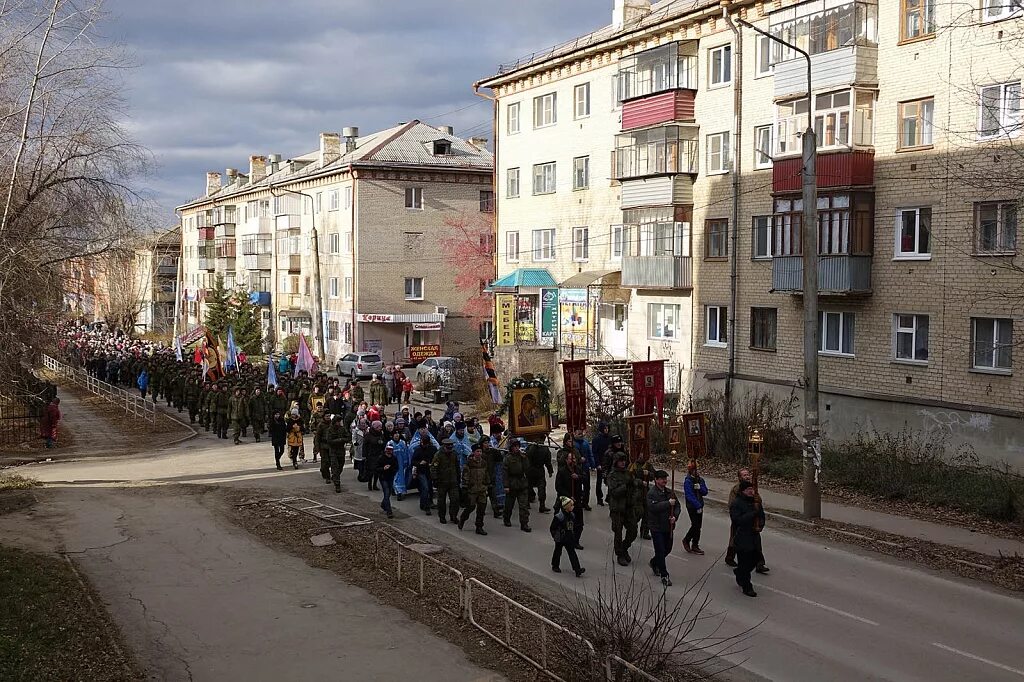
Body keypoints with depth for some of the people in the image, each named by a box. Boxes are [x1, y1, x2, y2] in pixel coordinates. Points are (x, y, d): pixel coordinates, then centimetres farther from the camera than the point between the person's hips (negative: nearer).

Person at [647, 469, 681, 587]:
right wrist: (668, 503, -25)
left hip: (668, 526, 7)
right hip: (656, 527, -6)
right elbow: (654, 507, -27)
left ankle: (654, 562, 44)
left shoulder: (670, 492, 7)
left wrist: (675, 516, -8)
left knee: (668, 549, 17)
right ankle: (664, 576, 5)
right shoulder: (651, 493, -13)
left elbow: (677, 505, 10)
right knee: (660, 551, -4)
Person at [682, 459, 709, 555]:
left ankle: (695, 546, 18)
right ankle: (686, 540, 13)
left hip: (699, 506, 6)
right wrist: (698, 506, -19)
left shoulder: (700, 480, 7)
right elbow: (689, 496, -17)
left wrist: (700, 488, -17)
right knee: (695, 525, -8)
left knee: (698, 526, 8)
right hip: (692, 507, -6)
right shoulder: (688, 481, -12)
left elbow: (705, 492, 3)